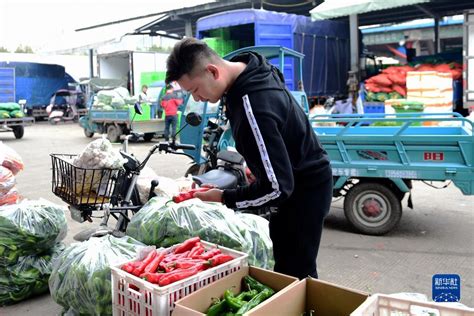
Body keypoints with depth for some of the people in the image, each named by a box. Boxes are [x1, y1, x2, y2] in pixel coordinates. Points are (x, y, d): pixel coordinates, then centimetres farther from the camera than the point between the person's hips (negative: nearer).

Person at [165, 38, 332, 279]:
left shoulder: (255, 106, -34)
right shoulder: (249, 70, -3)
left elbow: (277, 186, -31)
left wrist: (225, 198, -20)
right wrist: (254, 168, 11)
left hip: (304, 189, -9)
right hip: (298, 180, 10)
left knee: (292, 276, -2)